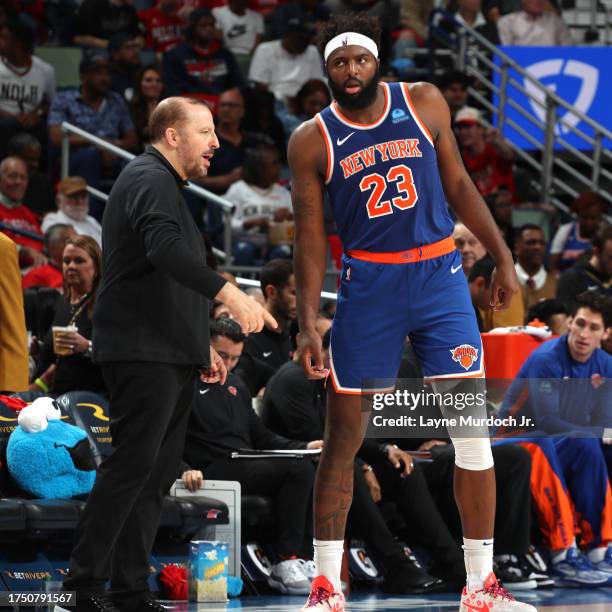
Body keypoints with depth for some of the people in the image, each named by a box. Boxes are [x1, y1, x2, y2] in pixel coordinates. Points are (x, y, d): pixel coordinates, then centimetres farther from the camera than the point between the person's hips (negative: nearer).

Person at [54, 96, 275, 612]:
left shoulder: (165, 184, 26)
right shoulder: (150, 181, -9)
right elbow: (165, 249, -28)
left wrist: (201, 346, 28)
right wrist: (228, 293, -36)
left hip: (171, 357, 11)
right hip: (143, 353, -10)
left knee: (158, 473, 8)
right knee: (132, 467, -13)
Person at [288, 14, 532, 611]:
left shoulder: (424, 104, 2)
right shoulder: (312, 140, -2)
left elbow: (458, 185, 11)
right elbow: (310, 237, -1)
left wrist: (502, 257, 8)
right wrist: (307, 324, -7)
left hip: (439, 275, 1)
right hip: (368, 283, -1)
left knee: (472, 428, -4)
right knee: (342, 436, -1)